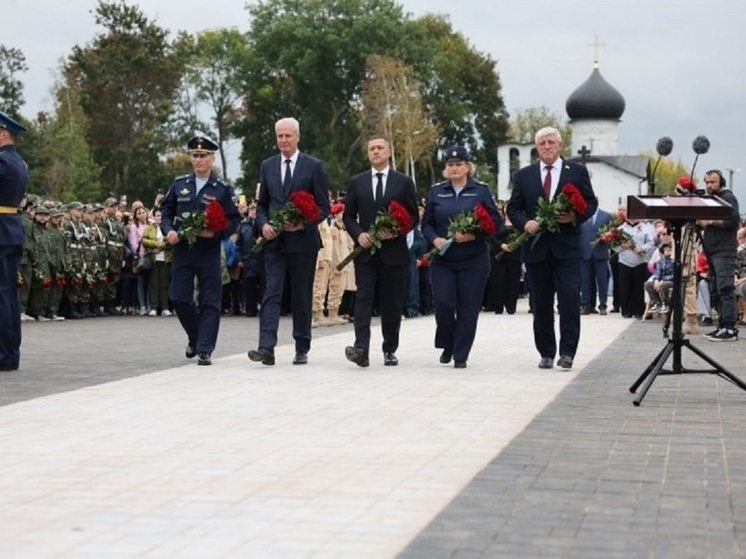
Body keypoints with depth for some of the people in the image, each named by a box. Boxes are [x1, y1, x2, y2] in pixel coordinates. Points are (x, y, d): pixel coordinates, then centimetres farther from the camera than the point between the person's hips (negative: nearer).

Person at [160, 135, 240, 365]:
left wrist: (216, 233, -19)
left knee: (210, 301, -3)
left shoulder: (223, 189, 0)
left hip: (209, 250, -3)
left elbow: (233, 220, -2)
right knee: (179, 298, 3)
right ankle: (195, 337, 26)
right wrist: (168, 230, -6)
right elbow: (166, 210, 13)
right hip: (181, 249, 3)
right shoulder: (179, 184, 8)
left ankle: (204, 350, 2)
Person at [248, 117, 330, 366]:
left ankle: (302, 349, 15)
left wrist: (303, 224, -16)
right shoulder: (267, 166, 11)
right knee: (271, 294, -9)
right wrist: (263, 224, -4)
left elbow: (323, 207, 0)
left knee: (302, 297, 6)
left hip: (303, 241, -2)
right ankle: (266, 347, -18)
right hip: (274, 241, 2)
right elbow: (262, 204, 16)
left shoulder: (314, 166, 0)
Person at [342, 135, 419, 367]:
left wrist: (396, 231, -12)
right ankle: (361, 349, -20)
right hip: (366, 251, 1)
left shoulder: (404, 182, 5)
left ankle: (390, 350, 15)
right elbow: (348, 216, 10)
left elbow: (414, 216, 5)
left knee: (392, 303, 4)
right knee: (363, 299, -11)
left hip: (394, 251, 0)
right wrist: (358, 234, -9)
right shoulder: (356, 182, 9)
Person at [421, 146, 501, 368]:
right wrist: (435, 239, -11)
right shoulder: (436, 192, 9)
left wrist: (474, 236, -16)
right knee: (443, 303, -9)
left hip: (474, 260, -1)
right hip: (442, 259, 1)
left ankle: (461, 355, 9)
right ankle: (447, 344, 17)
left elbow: (496, 222, -1)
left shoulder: (481, 191, 2)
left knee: (468, 308, -1)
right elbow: (426, 223, 10)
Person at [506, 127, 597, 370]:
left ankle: (567, 351, -6)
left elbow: (591, 203, 6)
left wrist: (575, 217, -13)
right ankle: (546, 353, 14)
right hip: (536, 247, 2)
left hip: (567, 246, -2)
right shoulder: (524, 176, 11)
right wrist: (525, 222, -11)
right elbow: (513, 208, 9)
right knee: (541, 303, 6)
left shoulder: (577, 172, 6)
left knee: (569, 297, -12)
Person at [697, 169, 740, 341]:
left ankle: (730, 329, -18)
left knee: (725, 288, -14)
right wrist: (702, 222, 6)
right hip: (713, 251, 9)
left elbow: (734, 221, -15)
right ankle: (722, 326, 12)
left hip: (724, 251, -9)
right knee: (718, 289, 9)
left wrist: (710, 221, -19)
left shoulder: (727, 197, -3)